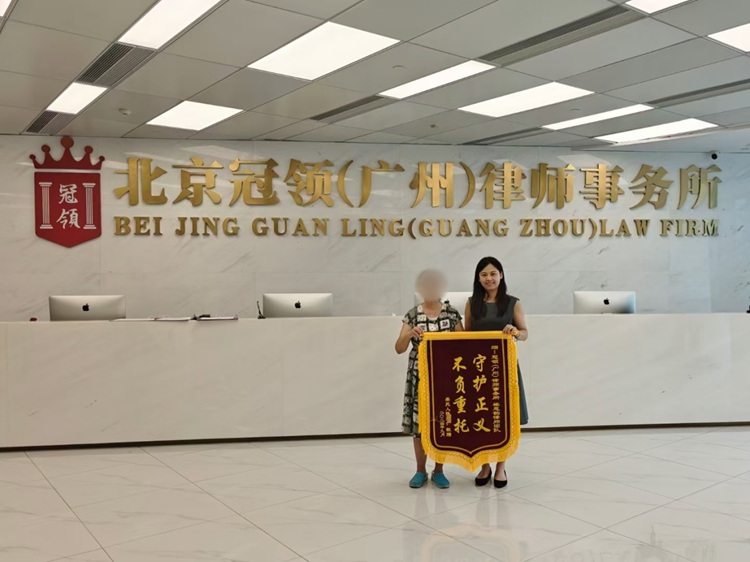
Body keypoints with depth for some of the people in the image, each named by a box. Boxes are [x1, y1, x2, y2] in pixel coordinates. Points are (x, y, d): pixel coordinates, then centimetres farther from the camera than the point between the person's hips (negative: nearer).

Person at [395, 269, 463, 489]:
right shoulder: (412, 315, 1)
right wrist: (409, 334, -24)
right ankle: (421, 471, 18)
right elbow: (399, 349, -4)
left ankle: (438, 471, 19)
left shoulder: (452, 313, 2)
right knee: (419, 422, 3)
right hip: (420, 376, 0)